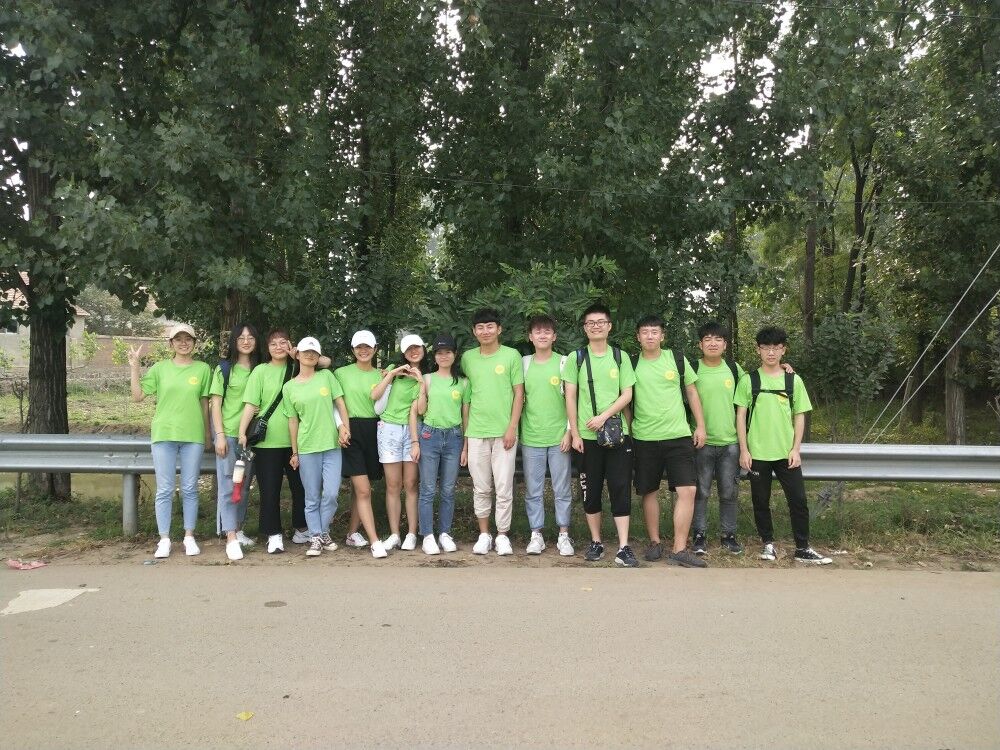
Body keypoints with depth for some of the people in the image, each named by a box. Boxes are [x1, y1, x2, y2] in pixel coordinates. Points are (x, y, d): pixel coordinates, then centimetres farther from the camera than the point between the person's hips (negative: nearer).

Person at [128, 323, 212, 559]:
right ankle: (164, 539, 11)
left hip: (193, 436, 0)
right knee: (164, 490, 3)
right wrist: (134, 366, -5)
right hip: (164, 434, 0)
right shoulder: (160, 368, 4)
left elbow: (205, 404, 9)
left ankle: (189, 537, 16)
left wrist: (208, 433, 11)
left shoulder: (203, 369, 5)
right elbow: (137, 396, 1)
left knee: (190, 489, 6)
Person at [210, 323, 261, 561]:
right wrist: (219, 435, -10)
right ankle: (231, 539, -5)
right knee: (228, 486, -5)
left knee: (244, 486, 11)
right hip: (228, 433, -4)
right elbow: (215, 404, -3)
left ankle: (238, 530, 23)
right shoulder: (224, 368, 0)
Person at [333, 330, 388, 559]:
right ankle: (375, 541, -9)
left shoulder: (381, 375, 10)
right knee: (363, 490, -9)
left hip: (373, 431, 3)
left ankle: (352, 533, 24)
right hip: (352, 431, -3)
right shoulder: (341, 373, 3)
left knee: (360, 488, 10)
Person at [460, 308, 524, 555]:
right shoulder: (468, 358, 7)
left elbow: (519, 393, -1)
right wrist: (465, 433, 12)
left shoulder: (511, 355, -1)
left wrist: (512, 428, -8)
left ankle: (502, 535, 13)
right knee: (481, 488, 9)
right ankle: (484, 535, 20)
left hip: (504, 432, -2)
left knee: (504, 488, 1)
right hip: (476, 433, 3)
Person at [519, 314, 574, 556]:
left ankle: (564, 535, 14)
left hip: (559, 437, -2)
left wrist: (569, 431, -5)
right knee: (533, 490, 6)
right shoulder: (524, 363, 6)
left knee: (562, 490, 4)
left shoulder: (564, 363, 0)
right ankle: (536, 535, 16)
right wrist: (515, 430, 4)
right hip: (531, 437, 2)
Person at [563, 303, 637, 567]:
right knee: (591, 491, 7)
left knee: (621, 490, -3)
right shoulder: (576, 357, 4)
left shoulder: (620, 356, 6)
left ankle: (623, 548, 0)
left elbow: (627, 394, 2)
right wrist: (574, 433, -3)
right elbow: (570, 397, 2)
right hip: (587, 436, 0)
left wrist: (604, 416, -13)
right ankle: (596, 542, 20)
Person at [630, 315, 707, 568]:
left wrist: (700, 426, 5)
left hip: (679, 435, 0)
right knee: (649, 492, 8)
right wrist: (625, 432, 4)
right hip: (645, 438, 0)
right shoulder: (632, 364, 2)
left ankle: (679, 549, -1)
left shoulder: (677, 359, 4)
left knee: (687, 491, -8)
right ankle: (654, 542, 24)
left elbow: (692, 392, 10)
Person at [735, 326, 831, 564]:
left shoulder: (793, 380, 5)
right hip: (757, 453, -1)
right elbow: (740, 416, 0)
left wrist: (796, 449, -2)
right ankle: (768, 544, 23)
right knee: (761, 501, 7)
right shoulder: (748, 380, 0)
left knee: (798, 500, 2)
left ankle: (803, 549, 14)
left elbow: (799, 416, 6)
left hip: (786, 453, 1)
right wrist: (744, 450, -6)